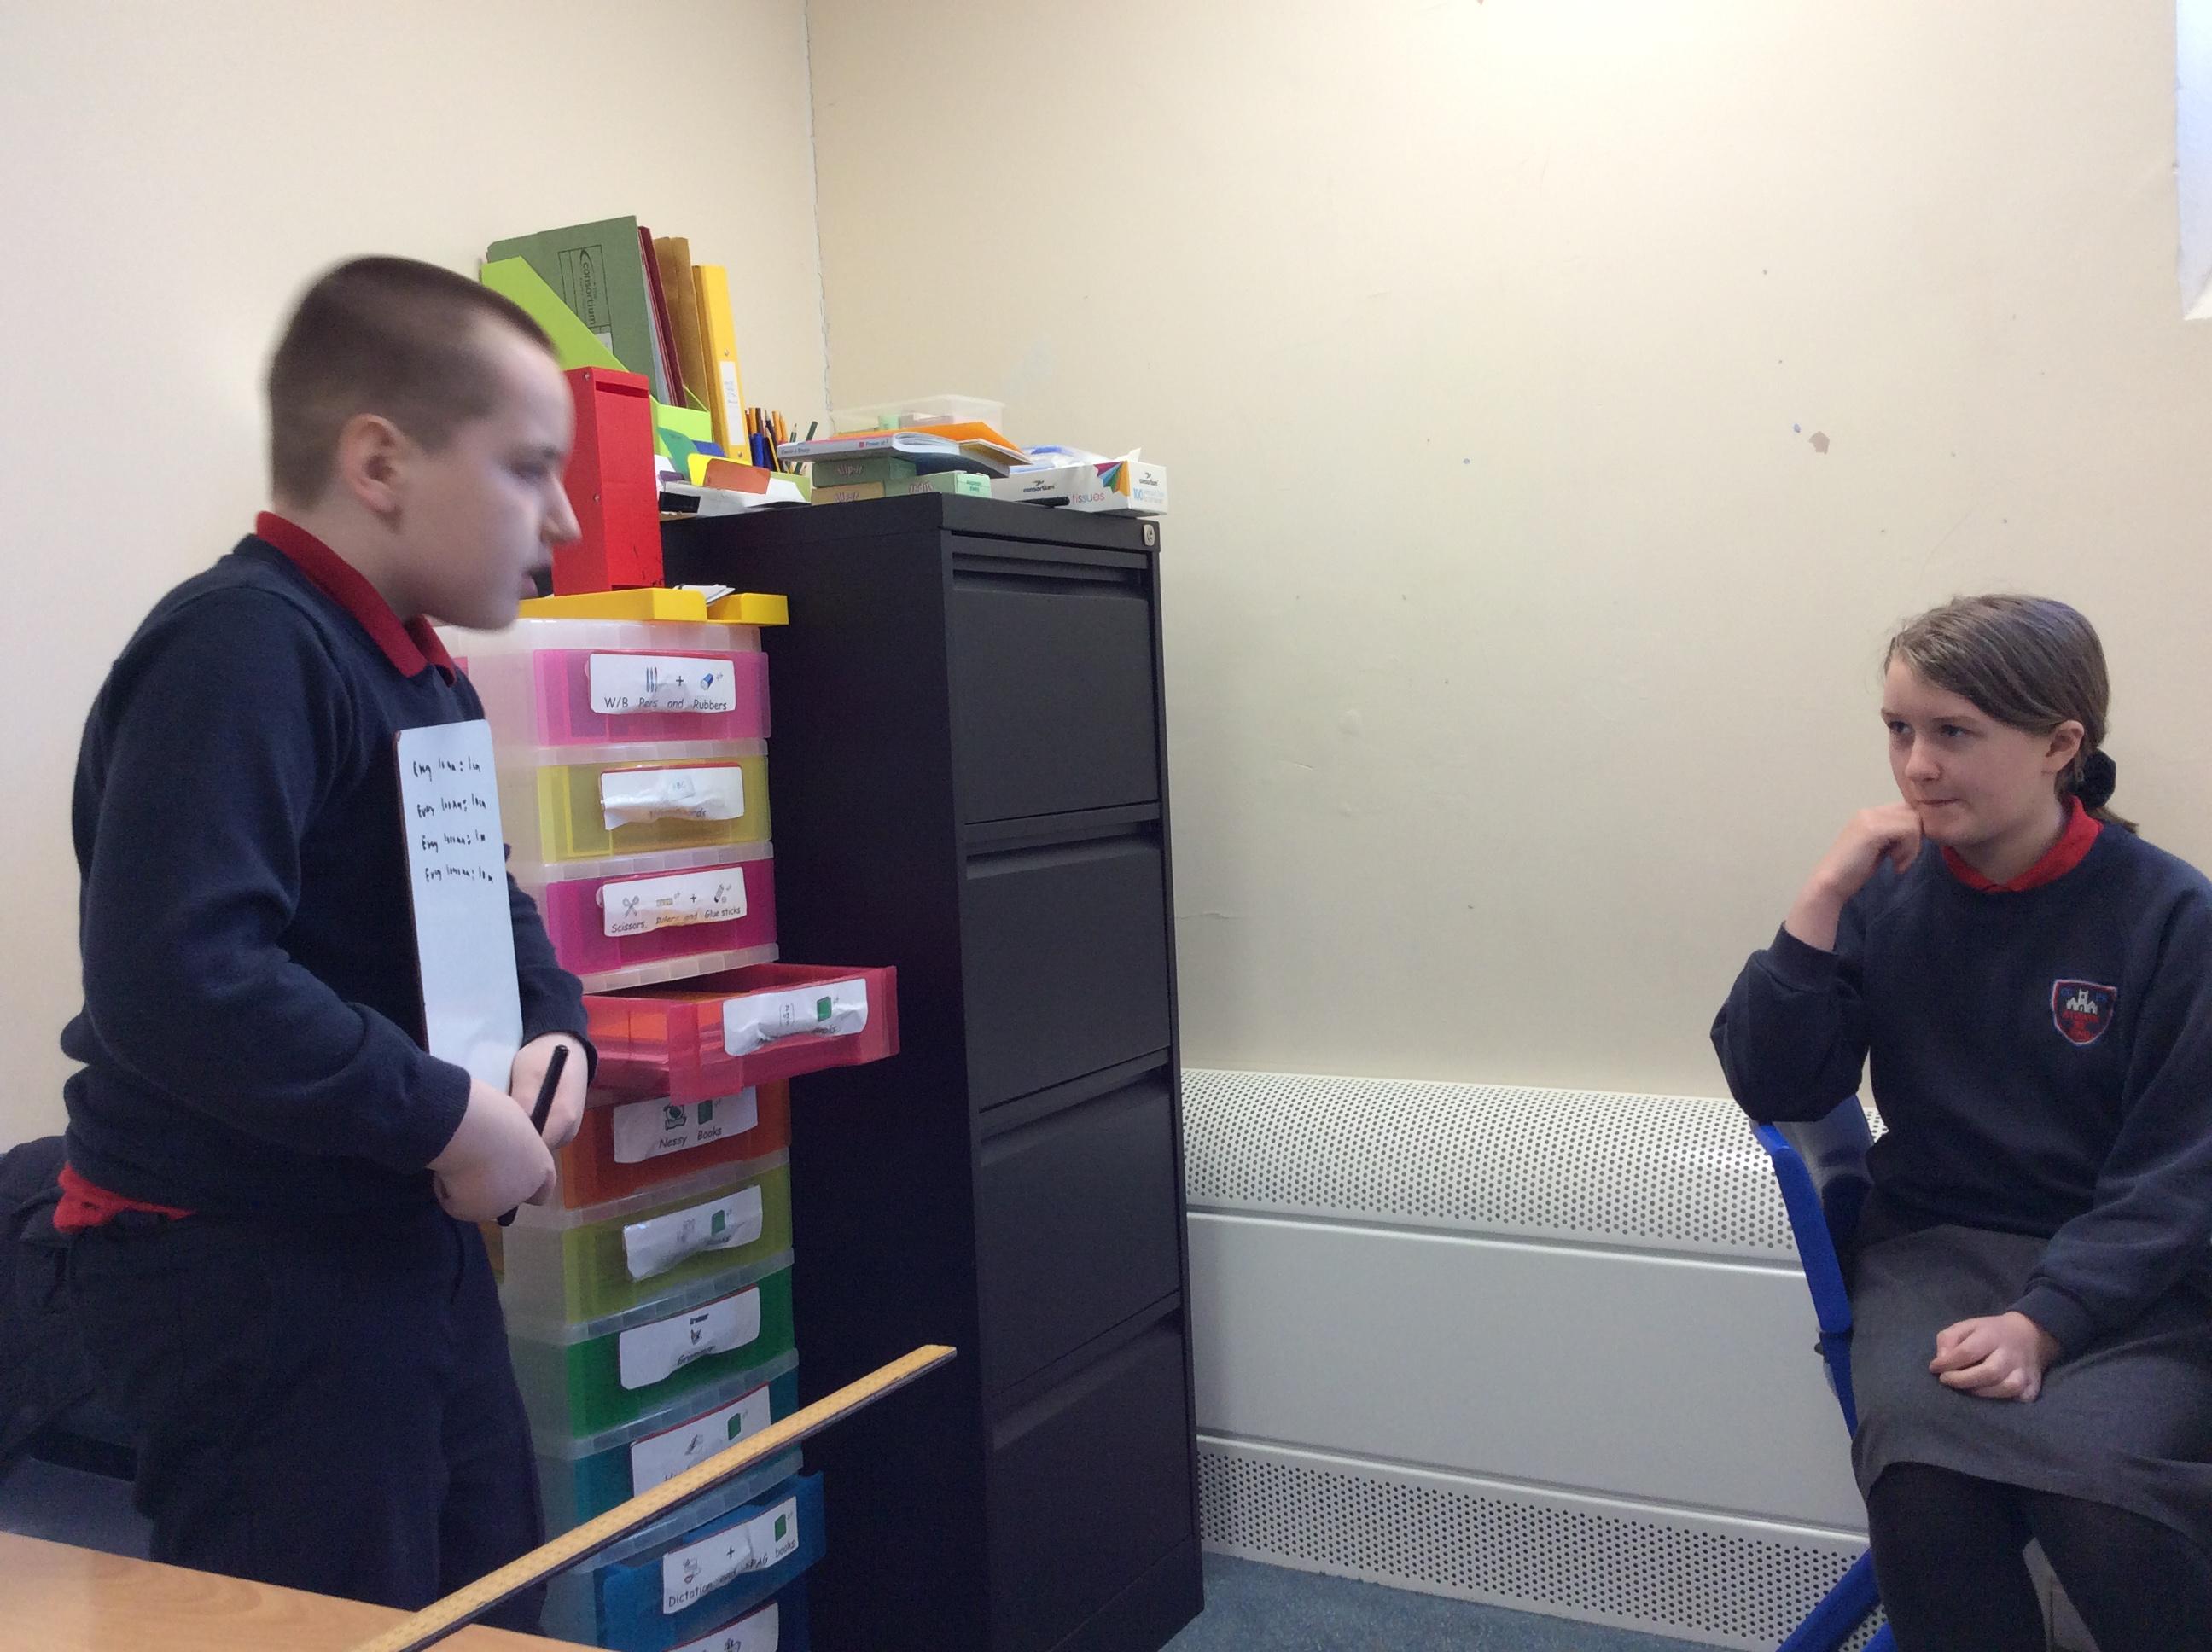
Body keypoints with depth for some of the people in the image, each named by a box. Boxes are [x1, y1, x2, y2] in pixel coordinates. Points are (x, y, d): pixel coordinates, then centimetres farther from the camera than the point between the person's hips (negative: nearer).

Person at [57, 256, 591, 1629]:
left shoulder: (422, 676, 12)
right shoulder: (239, 652, -21)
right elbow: (176, 977, -32)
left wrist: (553, 1030, -1)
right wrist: (445, 1118, -25)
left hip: (411, 1244, 10)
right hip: (247, 1268, -10)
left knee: (491, 1608, 21)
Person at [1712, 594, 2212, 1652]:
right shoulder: (1888, 896, 1)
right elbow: (1775, 1089, -5)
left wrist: (2041, 1324, -21)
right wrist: (1828, 892, -14)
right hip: (1938, 1246, 2)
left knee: (2097, 1485, -30)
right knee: (1921, 1469, -29)